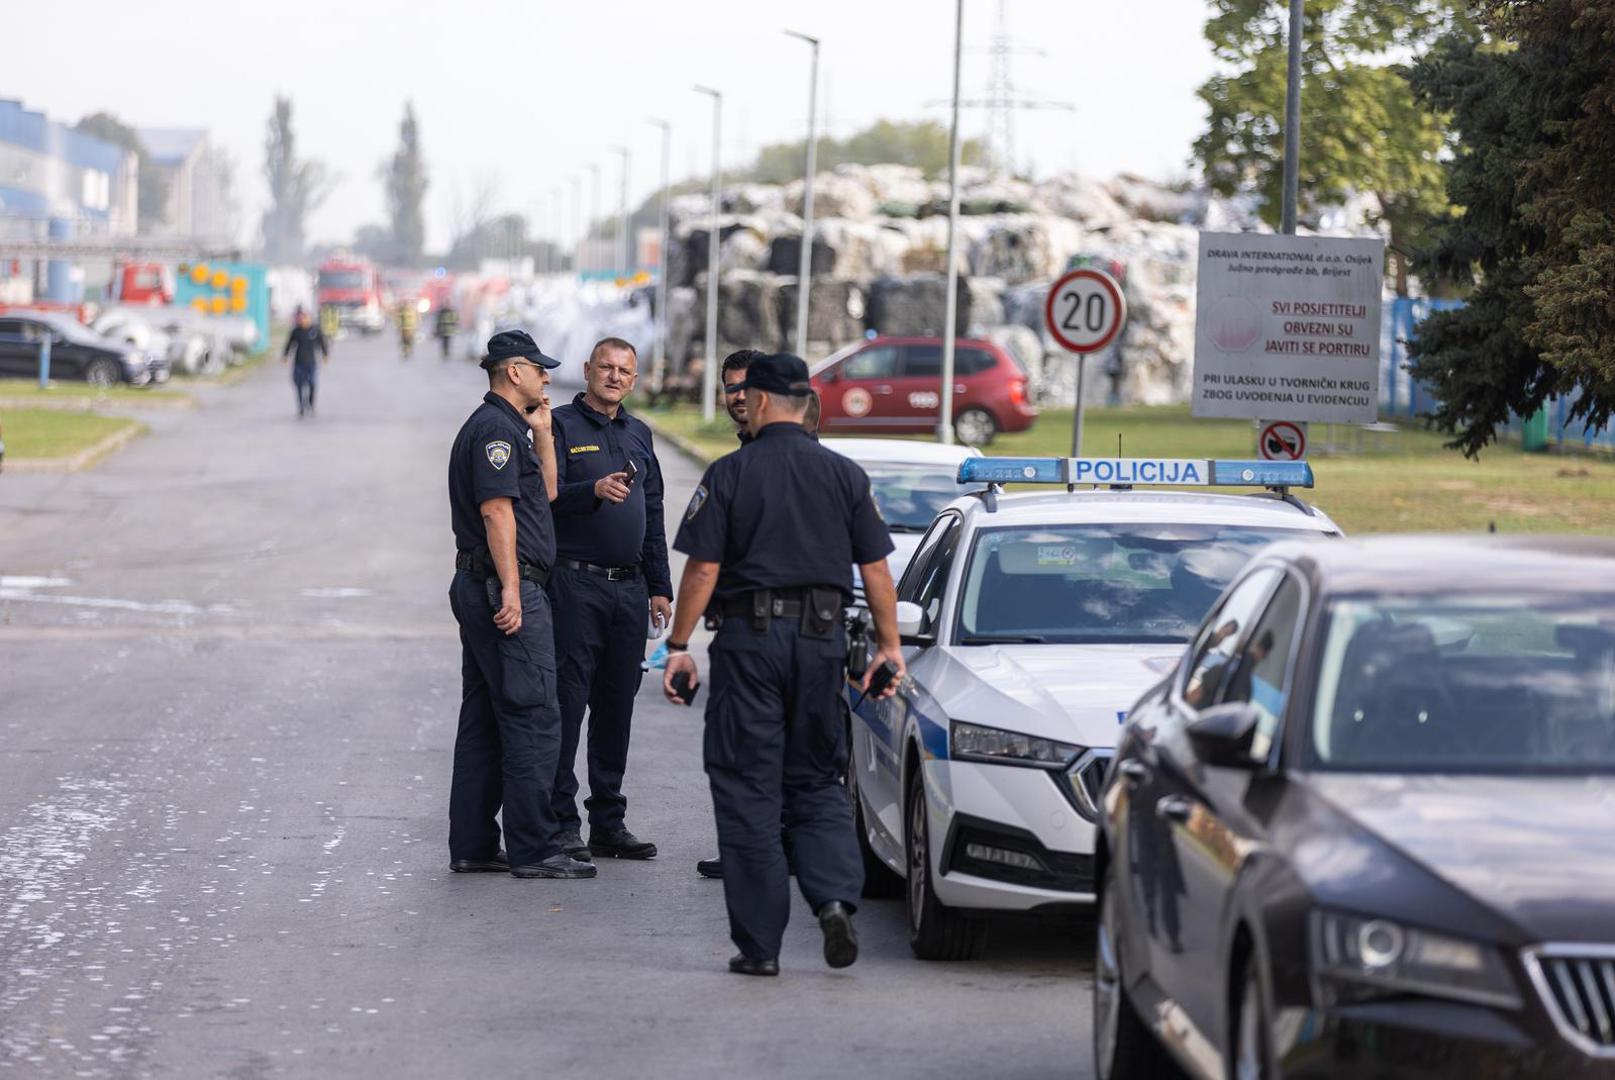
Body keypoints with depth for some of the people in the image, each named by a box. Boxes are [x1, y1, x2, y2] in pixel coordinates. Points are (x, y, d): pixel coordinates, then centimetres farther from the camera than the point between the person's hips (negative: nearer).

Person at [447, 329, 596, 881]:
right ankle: (534, 849, -8)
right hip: (505, 586, -11)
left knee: (484, 720, 11)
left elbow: (545, 494, 25)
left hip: (478, 588, 11)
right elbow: (497, 509, -20)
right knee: (534, 717, -9)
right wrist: (510, 590, -24)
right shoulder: (497, 428, -12)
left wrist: (542, 436, 16)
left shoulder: (504, 426, 20)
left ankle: (472, 845, 14)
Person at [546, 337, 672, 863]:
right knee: (568, 702, -7)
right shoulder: (561, 425, -2)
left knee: (617, 707, 8)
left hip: (629, 588, 6)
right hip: (576, 583, -6)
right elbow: (546, 496, -14)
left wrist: (660, 587, 16)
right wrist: (594, 491, -31)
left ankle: (608, 823, 14)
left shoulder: (638, 434, 18)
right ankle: (561, 823, -4)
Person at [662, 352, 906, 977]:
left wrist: (679, 646, 1)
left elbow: (703, 569, -6)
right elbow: (876, 569, 5)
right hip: (822, 641, 3)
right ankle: (835, 896, -9)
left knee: (747, 790, 3)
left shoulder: (730, 474, -4)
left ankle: (759, 943, 1)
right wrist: (889, 644, 13)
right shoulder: (846, 475, 5)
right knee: (816, 783, 15)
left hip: (750, 638, -3)